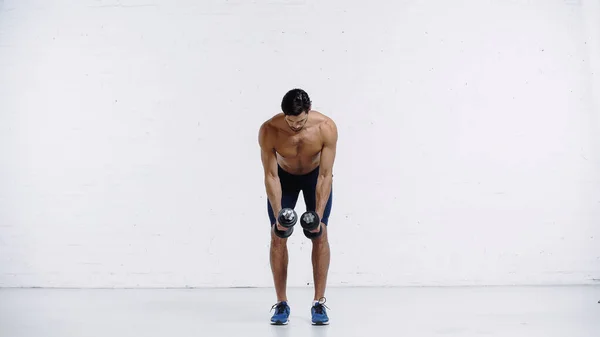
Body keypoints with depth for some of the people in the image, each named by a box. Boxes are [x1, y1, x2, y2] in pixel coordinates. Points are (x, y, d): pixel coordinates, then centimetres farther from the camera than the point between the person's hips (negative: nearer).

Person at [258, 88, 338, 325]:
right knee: (277, 237, -7)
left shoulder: (326, 128, -35)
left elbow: (325, 175, -29)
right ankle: (281, 304, 4)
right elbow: (271, 175, -26)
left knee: (320, 235, -9)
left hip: (315, 174, 0)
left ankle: (319, 303, 1)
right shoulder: (268, 130, -34)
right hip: (284, 176, 1)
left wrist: (318, 214, -34)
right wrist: (278, 213, -33)